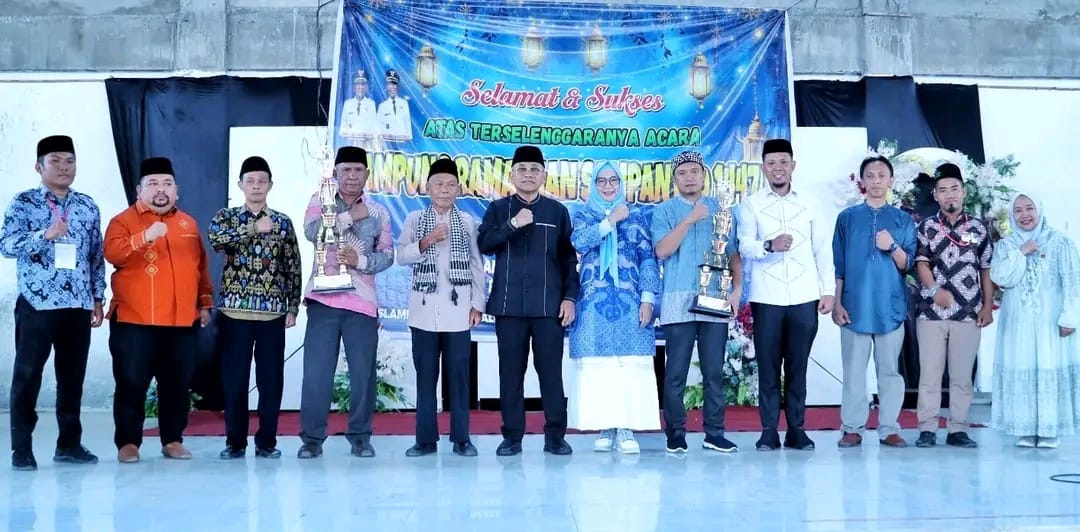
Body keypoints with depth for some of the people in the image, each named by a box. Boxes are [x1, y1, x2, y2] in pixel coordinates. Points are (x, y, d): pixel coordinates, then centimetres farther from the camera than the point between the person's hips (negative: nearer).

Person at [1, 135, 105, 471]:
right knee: (27, 374, -1)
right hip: (36, 303, -4)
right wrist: (46, 234, -23)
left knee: (73, 375, 8)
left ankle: (69, 443, 17)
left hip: (78, 304, 4)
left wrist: (98, 298, 11)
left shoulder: (88, 206, 12)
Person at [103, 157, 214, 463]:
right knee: (132, 383, -1)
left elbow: (201, 267, 18)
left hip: (183, 321, 4)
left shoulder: (188, 224, 15)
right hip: (135, 320, -3)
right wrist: (145, 237, -29)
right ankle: (128, 443, 7)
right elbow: (112, 254, -16)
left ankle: (172, 441, 16)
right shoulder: (124, 220, 1)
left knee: (177, 385, 6)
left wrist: (205, 303, 14)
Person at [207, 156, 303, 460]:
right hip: (235, 310, -1)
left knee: (271, 378, 2)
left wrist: (293, 307, 2)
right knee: (234, 378, 1)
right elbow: (216, 240, -16)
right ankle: (235, 441, 11)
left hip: (272, 312, 1)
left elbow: (293, 269, 8)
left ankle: (267, 441, 11)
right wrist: (254, 228, -19)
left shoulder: (283, 223, 9)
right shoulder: (227, 217, 6)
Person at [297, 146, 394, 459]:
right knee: (316, 370, -4)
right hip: (323, 298, -1)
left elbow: (387, 255, 3)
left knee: (363, 372, 1)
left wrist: (360, 260, -14)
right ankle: (312, 438, 3)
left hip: (362, 301, 1)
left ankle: (360, 437, 11)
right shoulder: (320, 202, 9)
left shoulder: (378, 212, 12)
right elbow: (312, 231, -11)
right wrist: (350, 217, -9)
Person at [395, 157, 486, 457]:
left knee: (458, 373, 0)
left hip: (458, 307, 0)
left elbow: (477, 265, 7)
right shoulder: (415, 219, 7)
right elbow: (401, 257, -2)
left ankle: (461, 438, 5)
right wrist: (426, 242, -17)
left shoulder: (467, 221, 7)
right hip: (424, 308, 1)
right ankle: (426, 438, 8)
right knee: (425, 374, 3)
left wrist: (477, 304, 1)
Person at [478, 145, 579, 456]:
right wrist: (512, 224, -17)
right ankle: (512, 436, 8)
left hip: (549, 303, 0)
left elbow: (569, 258, 8)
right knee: (511, 371, 2)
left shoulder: (557, 211, 9)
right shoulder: (499, 209, 9)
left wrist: (569, 297, 0)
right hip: (509, 303, 0)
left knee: (551, 370, 0)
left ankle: (555, 436, 6)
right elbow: (483, 244, -5)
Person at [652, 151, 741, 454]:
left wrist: (737, 289, 2)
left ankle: (714, 434, 7)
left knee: (714, 371, 2)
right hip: (678, 302, -2)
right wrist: (690, 219, -10)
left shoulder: (721, 211, 15)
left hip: (715, 303, 2)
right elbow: (662, 250, -6)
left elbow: (733, 254, 15)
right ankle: (675, 435, 3)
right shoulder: (664, 211, 9)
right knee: (676, 372, -3)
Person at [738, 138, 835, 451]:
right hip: (766, 299, -1)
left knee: (798, 366, 3)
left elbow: (823, 250, 11)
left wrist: (828, 290, 3)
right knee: (768, 366, 0)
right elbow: (744, 246, -5)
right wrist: (769, 245, -26)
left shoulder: (809, 203, 12)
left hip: (804, 298, 1)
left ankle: (797, 430, 8)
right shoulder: (752, 204, 6)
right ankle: (769, 431, 4)